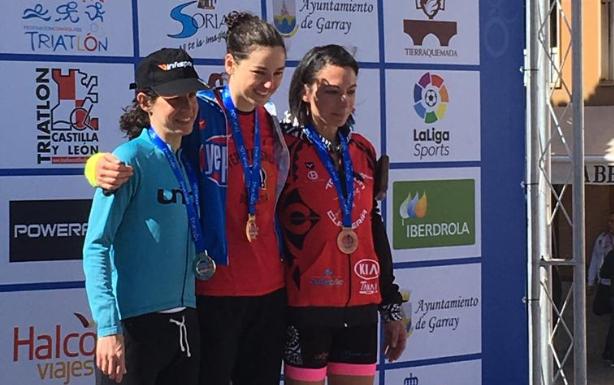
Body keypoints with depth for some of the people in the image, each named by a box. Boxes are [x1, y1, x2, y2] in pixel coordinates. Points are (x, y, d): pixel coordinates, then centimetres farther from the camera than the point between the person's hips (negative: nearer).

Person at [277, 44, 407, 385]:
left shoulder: (363, 150, 11)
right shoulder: (285, 148, -6)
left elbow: (374, 228, 15)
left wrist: (392, 305, 16)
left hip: (361, 304, 5)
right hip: (306, 304, -5)